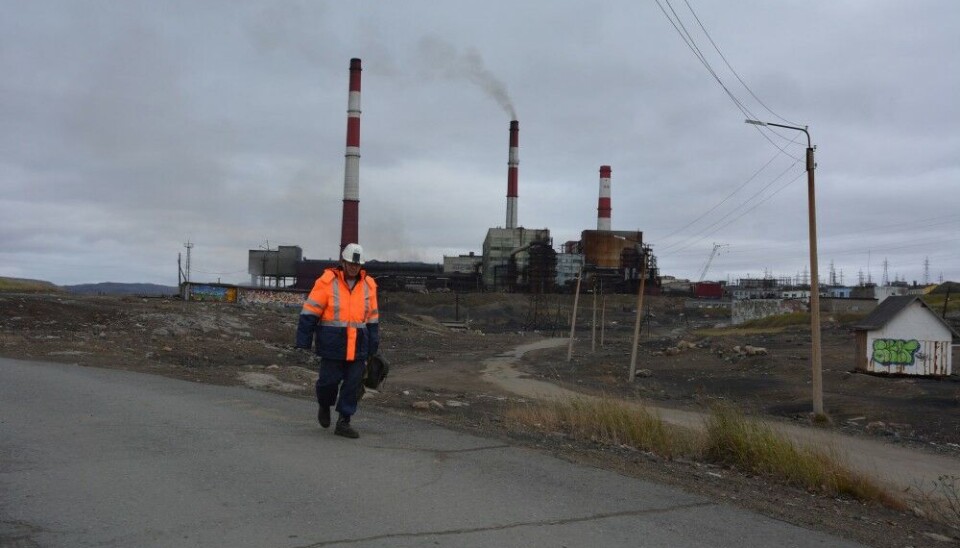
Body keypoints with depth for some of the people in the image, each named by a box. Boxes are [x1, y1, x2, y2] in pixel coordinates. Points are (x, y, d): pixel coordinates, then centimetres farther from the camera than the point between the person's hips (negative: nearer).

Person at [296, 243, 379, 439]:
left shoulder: (368, 285, 5)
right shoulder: (327, 281, -8)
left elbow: (372, 317, 13)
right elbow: (309, 313, -7)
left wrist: (372, 347, 12)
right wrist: (303, 343, -9)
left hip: (357, 345, 3)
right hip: (332, 343, -3)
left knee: (353, 384, 2)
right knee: (329, 380, 0)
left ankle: (343, 422, 13)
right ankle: (324, 405, 32)